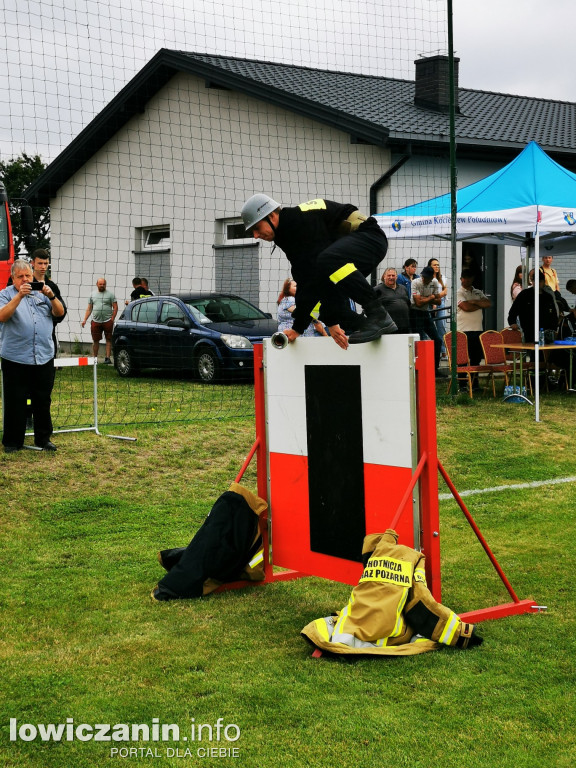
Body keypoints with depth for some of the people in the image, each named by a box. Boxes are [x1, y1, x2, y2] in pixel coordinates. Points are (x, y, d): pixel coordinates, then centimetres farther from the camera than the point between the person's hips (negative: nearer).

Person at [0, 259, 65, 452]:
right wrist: (19, 296, -25)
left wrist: (51, 296, -14)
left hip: (44, 358, 3)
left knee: (43, 401, 10)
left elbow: (59, 313, 4)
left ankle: (43, 438, 20)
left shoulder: (42, 293, 12)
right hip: (15, 359, -3)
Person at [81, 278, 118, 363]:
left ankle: (107, 358, 0)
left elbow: (115, 307, 0)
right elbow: (89, 308, 16)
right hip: (95, 321, 3)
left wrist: (112, 318, -11)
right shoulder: (92, 294, 14)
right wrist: (85, 320, 8)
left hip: (107, 321, -3)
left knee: (108, 340, -2)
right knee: (95, 340, 6)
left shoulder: (110, 294, 3)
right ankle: (95, 358, 15)